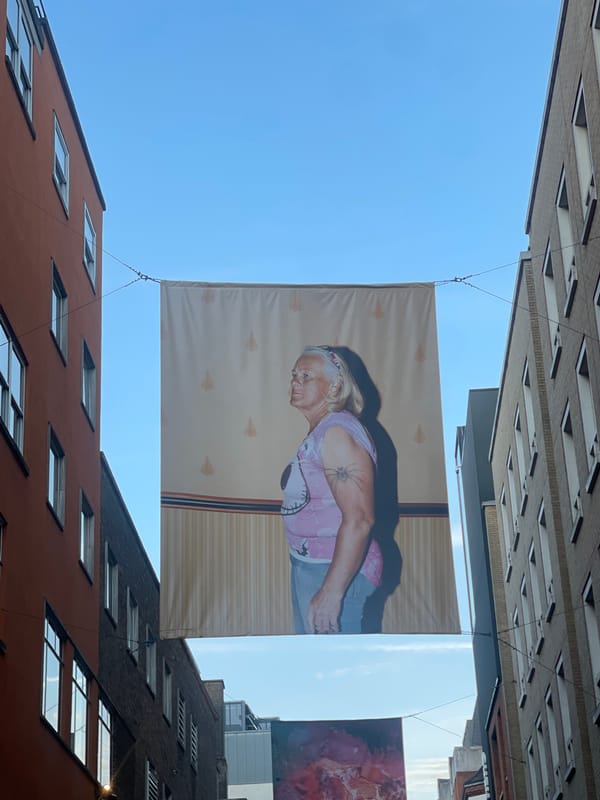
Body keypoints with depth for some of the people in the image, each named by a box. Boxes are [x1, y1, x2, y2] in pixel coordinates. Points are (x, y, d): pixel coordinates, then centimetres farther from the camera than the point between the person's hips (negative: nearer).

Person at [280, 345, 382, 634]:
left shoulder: (337, 433, -19)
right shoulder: (319, 432, 12)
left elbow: (358, 520, -26)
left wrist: (332, 591, -28)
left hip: (336, 570, -10)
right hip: (306, 566, 10)